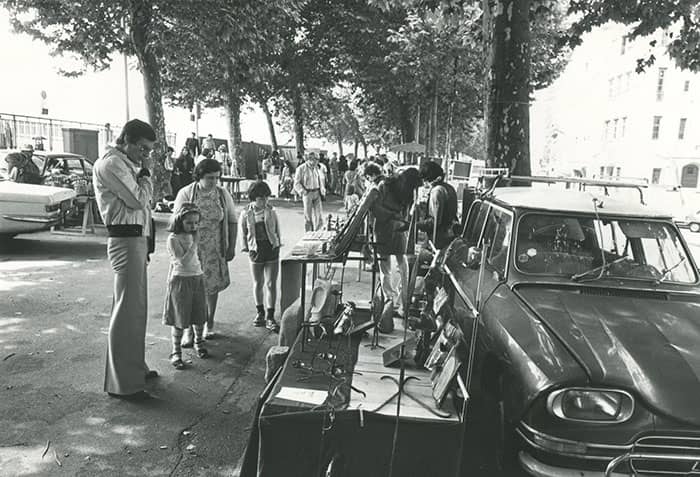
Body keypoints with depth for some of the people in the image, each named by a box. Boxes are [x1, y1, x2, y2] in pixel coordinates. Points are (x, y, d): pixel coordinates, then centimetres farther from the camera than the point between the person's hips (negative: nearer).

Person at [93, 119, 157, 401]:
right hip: (125, 241, -11)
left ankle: (134, 368, 30)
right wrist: (145, 171, -5)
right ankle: (122, 384, 0)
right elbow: (139, 200, -17)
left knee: (136, 308, 17)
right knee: (128, 310, -7)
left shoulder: (126, 164, 18)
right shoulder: (110, 164, -11)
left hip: (136, 240, 11)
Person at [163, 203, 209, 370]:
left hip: (198, 279, 7)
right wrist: (194, 243, -22)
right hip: (180, 280, -6)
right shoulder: (173, 239, -15)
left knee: (200, 315, 14)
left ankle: (199, 343, 35)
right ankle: (176, 352, 11)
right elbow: (184, 261, -24)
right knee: (179, 319, 0)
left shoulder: (193, 236, 7)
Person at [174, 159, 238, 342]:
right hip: (190, 249, -2)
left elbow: (232, 221, 7)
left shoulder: (223, 194, 0)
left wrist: (232, 247, 3)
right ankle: (188, 329, 3)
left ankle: (209, 324, 29)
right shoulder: (185, 194, -7)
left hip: (215, 250, 2)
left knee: (212, 287, 12)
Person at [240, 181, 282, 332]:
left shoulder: (271, 212, -2)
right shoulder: (246, 214, -3)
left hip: (272, 250, -1)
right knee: (258, 284, 13)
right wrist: (247, 248, 2)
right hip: (256, 251, 1)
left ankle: (270, 317, 3)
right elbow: (243, 233, 6)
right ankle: (260, 312, 31)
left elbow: (277, 230, 7)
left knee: (271, 284, -3)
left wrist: (277, 245, 5)